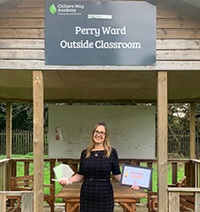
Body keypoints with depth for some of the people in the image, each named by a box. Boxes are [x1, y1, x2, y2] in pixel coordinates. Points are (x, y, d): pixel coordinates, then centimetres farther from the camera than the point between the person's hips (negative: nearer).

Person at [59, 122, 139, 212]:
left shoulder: (112, 152, -1)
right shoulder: (85, 153, 6)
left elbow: (117, 174, 1)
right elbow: (80, 175, 10)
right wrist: (67, 180, -5)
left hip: (105, 195, -2)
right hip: (87, 195, 2)